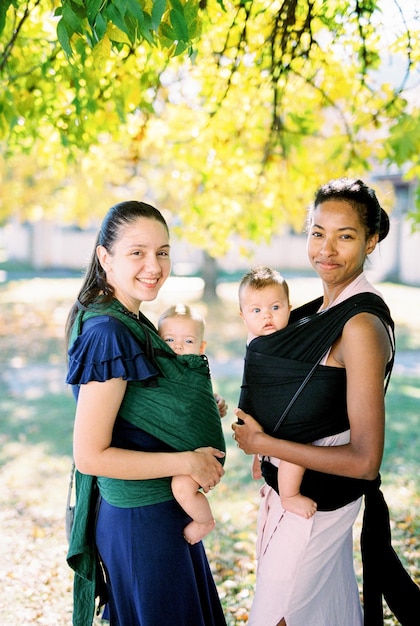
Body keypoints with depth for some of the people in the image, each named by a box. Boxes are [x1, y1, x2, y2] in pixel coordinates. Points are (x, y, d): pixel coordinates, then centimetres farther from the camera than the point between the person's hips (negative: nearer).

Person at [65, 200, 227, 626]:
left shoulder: (131, 323, 3)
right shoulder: (108, 334, -25)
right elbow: (90, 456, -25)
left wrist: (199, 411, 1)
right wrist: (187, 462, -21)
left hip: (166, 508, 9)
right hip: (141, 521, -9)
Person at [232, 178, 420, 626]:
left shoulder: (362, 325, -24)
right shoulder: (323, 309, 2)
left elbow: (365, 462, -26)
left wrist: (262, 443, -20)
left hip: (315, 500, -8)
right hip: (290, 485, 8)